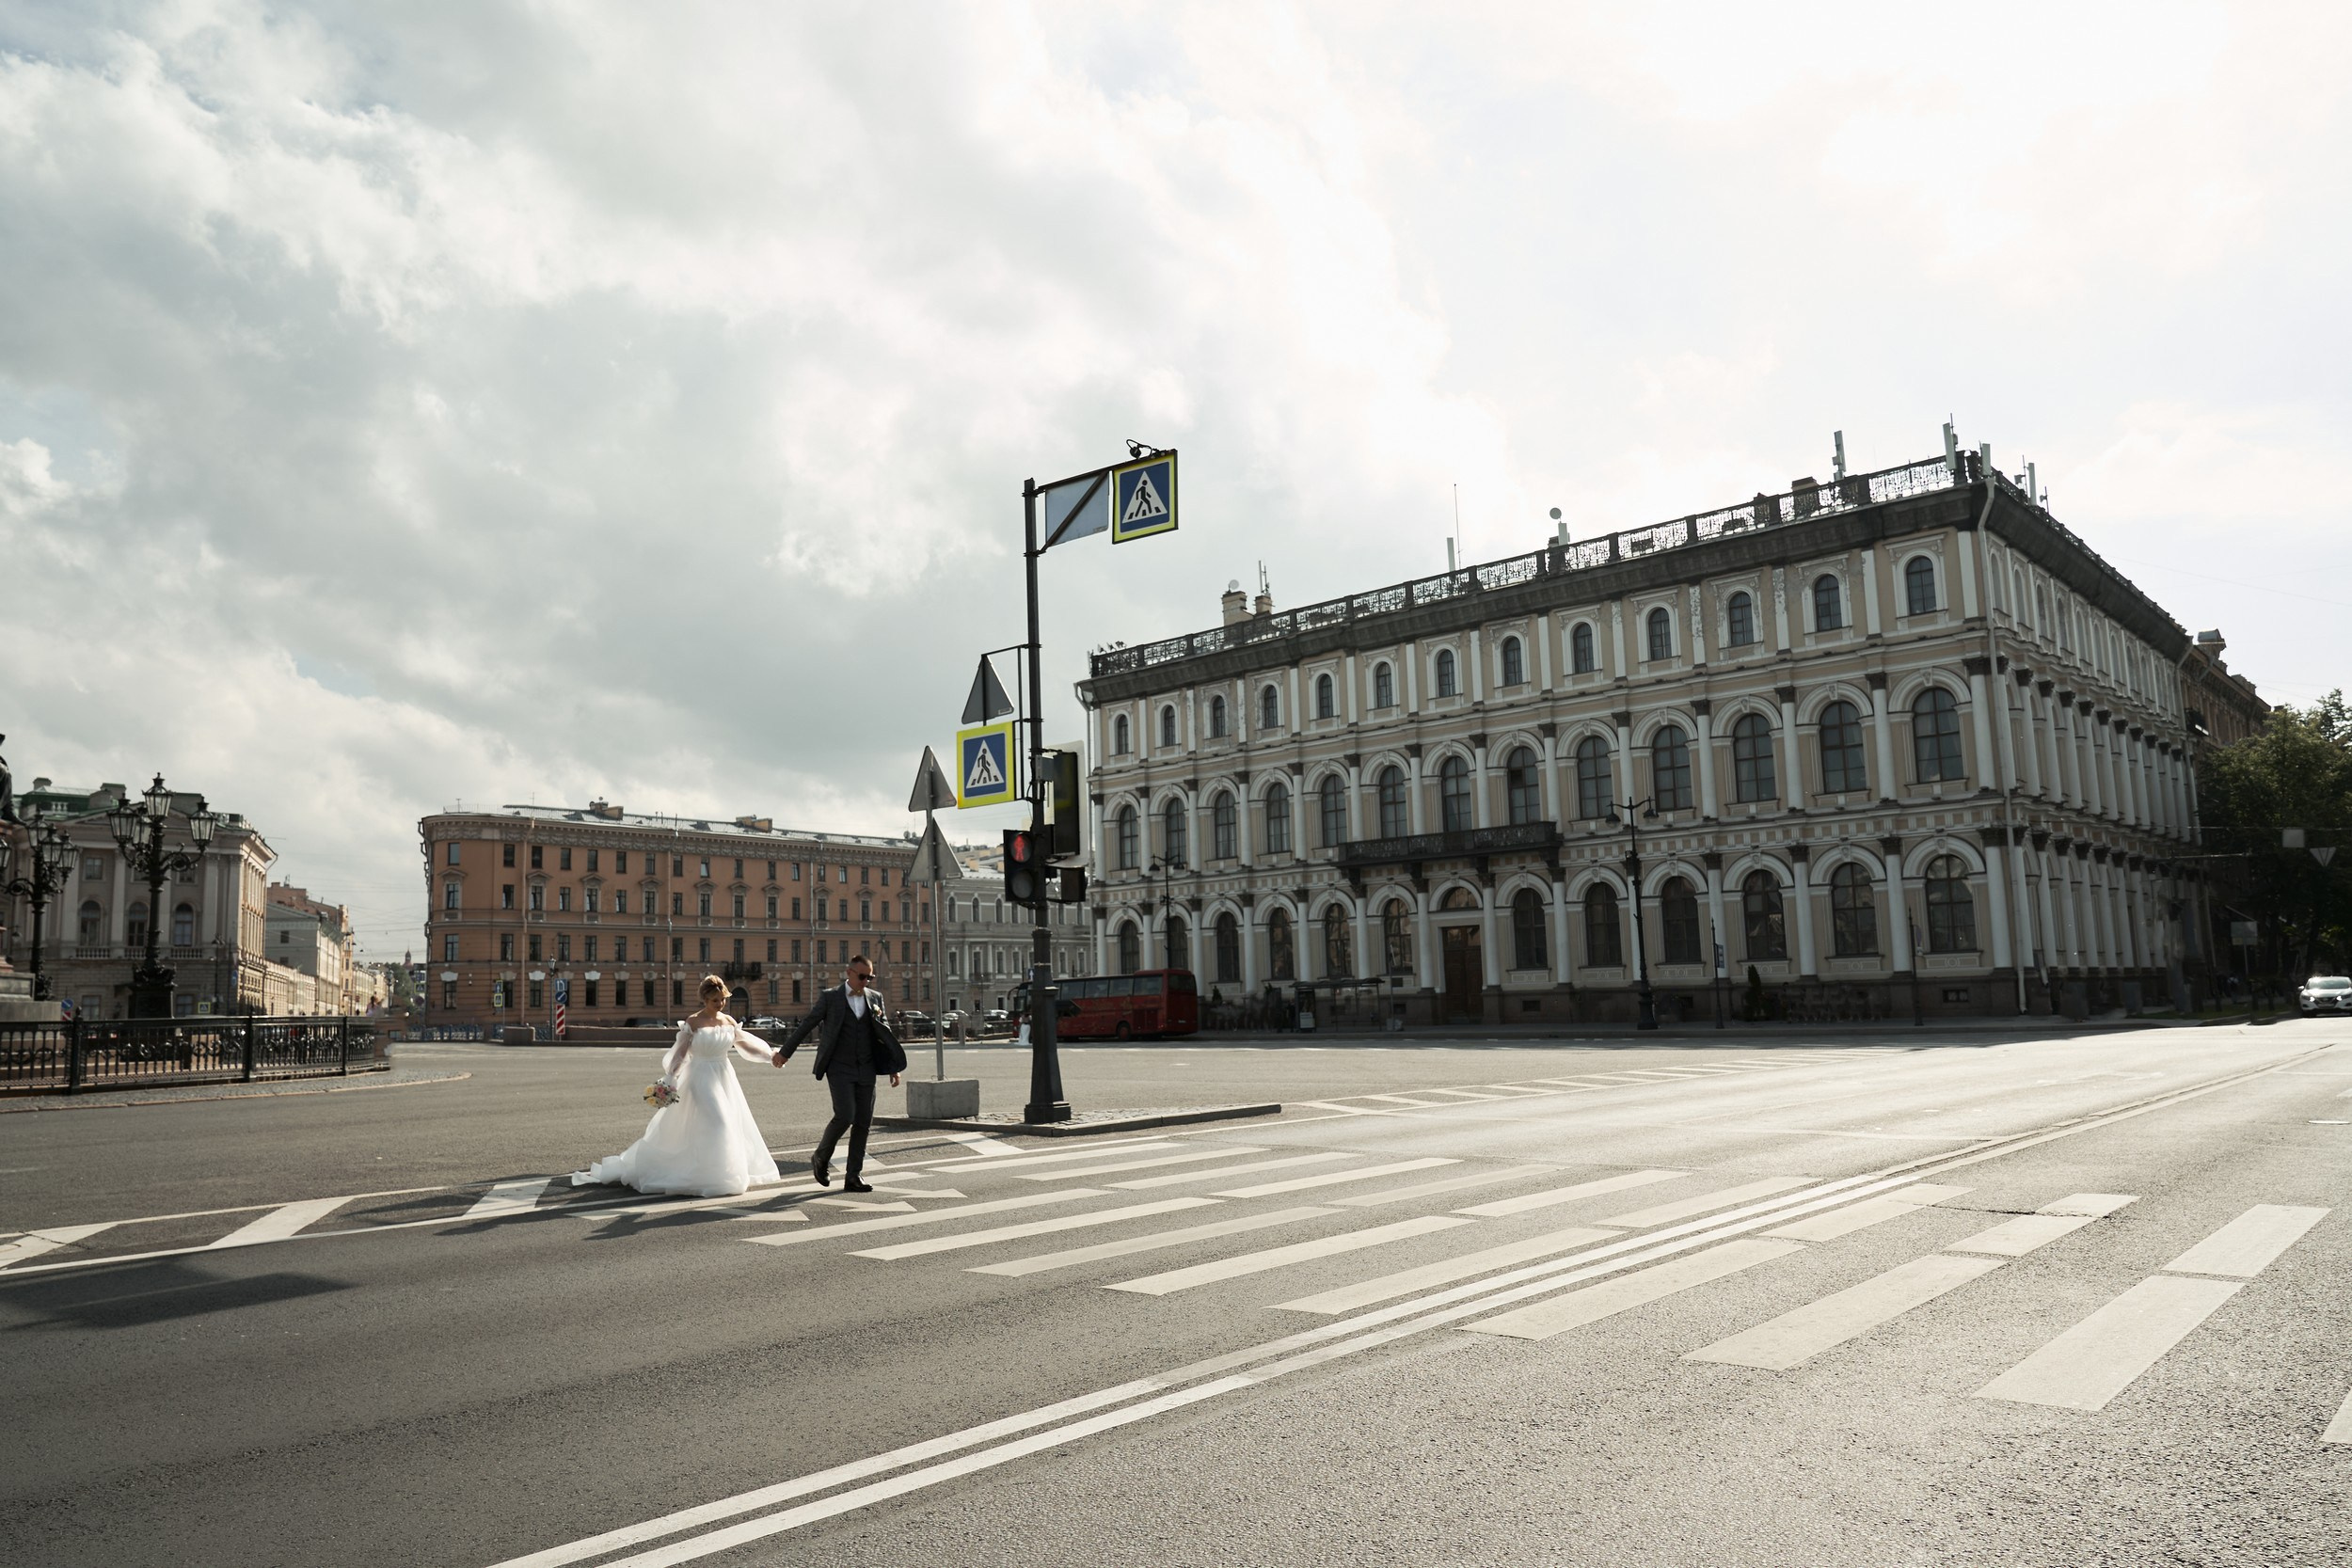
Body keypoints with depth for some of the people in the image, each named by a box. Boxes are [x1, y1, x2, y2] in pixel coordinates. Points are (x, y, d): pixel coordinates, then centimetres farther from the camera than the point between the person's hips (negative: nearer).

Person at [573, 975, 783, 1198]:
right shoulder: (693, 1023, -8)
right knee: (713, 1124, -13)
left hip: (725, 1080, 5)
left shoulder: (729, 1021, 5)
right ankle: (710, 1178, -3)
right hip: (701, 1080, -5)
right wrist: (669, 1082, -16)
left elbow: (746, 1045, 11)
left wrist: (771, 1055, 0)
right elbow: (679, 1054, -7)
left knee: (731, 1126, 7)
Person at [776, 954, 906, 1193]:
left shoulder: (876, 998, 8)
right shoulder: (830, 997, -2)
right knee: (845, 1116, -16)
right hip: (840, 1069, -4)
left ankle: (853, 1177, 7)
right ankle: (821, 1157, 11)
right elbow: (805, 1025, 5)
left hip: (866, 1071, 4)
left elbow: (885, 1035, 10)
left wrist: (894, 1068, 3)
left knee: (863, 1122, 0)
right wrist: (785, 1052, 10)